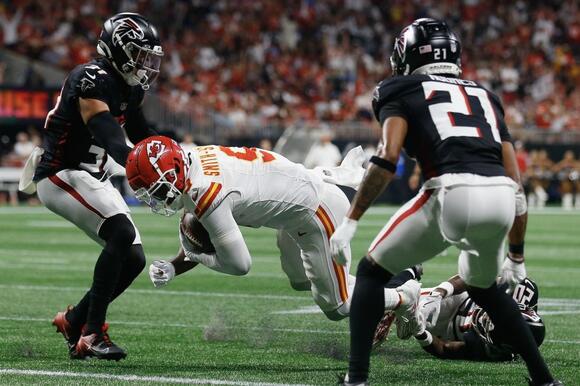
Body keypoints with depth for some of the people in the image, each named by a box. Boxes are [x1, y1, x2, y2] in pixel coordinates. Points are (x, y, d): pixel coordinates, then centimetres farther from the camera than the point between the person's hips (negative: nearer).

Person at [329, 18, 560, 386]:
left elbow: (388, 158, -2)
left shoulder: (402, 93, 17)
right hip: (501, 198, 5)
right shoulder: (484, 96, 31)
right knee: (484, 287, 33)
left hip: (453, 192, -5)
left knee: (373, 272, 16)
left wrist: (350, 221, 0)